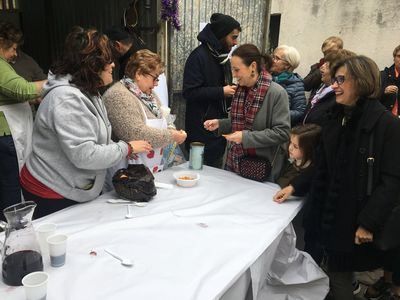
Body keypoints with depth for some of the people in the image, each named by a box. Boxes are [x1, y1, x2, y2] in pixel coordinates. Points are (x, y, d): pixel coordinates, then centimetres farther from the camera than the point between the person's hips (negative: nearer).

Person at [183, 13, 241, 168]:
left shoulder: (222, 55, 11)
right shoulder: (199, 56, -14)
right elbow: (189, 92, -20)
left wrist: (232, 90, 3)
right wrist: (221, 92, -19)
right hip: (202, 128, -8)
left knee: (216, 171, 14)